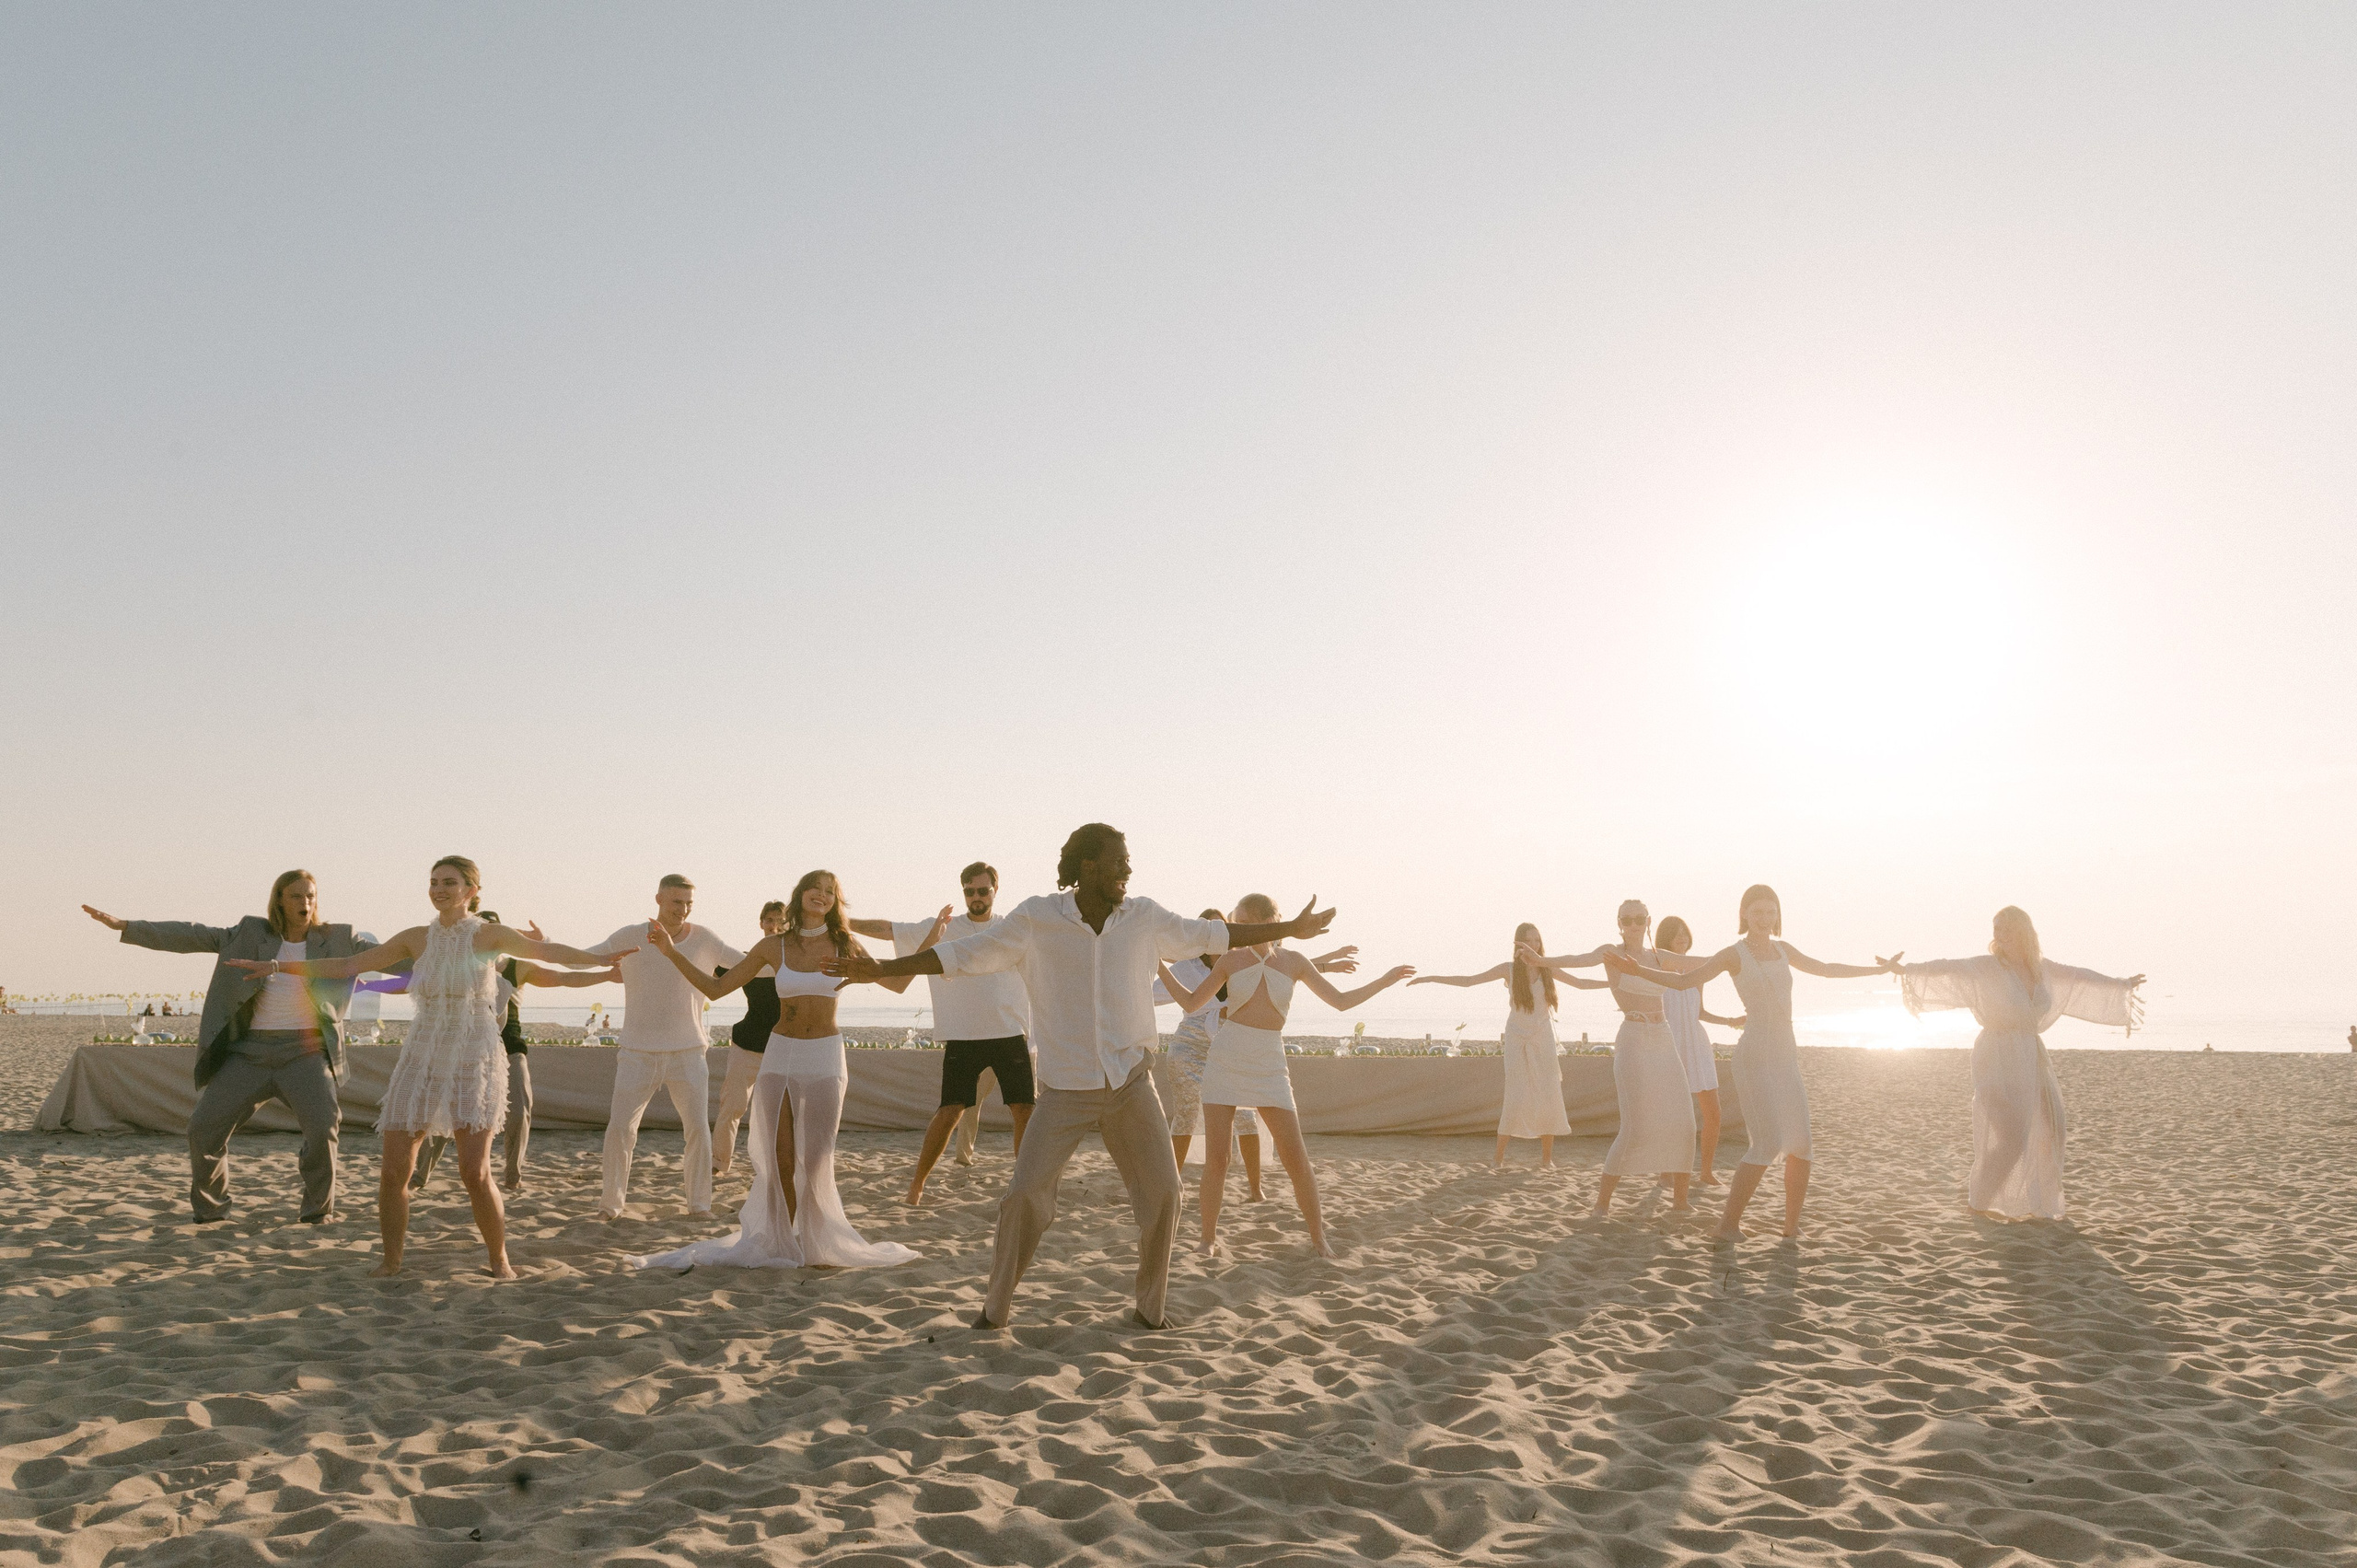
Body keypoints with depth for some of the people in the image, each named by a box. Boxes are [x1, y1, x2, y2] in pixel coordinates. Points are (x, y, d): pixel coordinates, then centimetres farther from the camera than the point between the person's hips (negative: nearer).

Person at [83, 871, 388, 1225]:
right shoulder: (252, 933, 5)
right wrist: (124, 927, -5)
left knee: (322, 1126, -21)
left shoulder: (335, 940, 2)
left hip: (305, 1052, -2)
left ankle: (318, 1209, -1)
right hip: (252, 1051, 2)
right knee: (204, 1127, -3)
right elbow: (192, 936, 1)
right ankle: (210, 1209, 20)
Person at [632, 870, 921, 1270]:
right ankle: (785, 1244, 22)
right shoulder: (773, 947, 2)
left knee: (816, 1161, -1)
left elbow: (897, 984, 4)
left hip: (824, 1059, -1)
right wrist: (671, 952, -3)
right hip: (780, 1056, 1)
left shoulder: (844, 945, 0)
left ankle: (820, 1245, 20)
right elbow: (716, 988, 4)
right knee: (780, 1160, 4)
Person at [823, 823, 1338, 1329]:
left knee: (1162, 1193, -1)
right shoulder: (1037, 917, -8)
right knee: (1025, 1195, -8)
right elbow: (964, 954, -6)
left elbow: (1209, 936, 12)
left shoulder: (1144, 917, -1)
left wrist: (1290, 929, 16)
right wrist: (880, 970, -12)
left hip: (1131, 1082, 3)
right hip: (1065, 1088, -2)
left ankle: (1150, 1308, 18)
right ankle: (995, 1307, 13)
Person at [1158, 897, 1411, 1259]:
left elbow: (1340, 1001, 10)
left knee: (1296, 1158, -4)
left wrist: (1383, 981, 8)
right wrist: (1159, 965, 5)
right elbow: (1191, 1002, 11)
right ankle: (1209, 1239, 12)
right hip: (1225, 1063, 0)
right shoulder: (1231, 960, 4)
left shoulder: (1294, 962, 4)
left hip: (1270, 1069, 0)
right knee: (1216, 1158, -4)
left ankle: (1318, 1236, 13)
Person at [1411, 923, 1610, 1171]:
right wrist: (1431, 978, -10)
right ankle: (1498, 1156, 2)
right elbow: (1468, 980, -5)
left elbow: (1582, 983, 10)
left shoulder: (1547, 969, 0)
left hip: (1544, 1040, 2)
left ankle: (1547, 1157, 9)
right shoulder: (1509, 969, -6)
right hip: (1517, 1040, -2)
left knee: (1549, 1097, -2)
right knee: (1516, 1099, -9)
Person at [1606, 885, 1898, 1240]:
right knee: (1767, 1144, -16)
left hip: (1786, 1058, 6)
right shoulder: (1733, 955, -4)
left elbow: (1827, 970, 28)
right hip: (1754, 1056, -6)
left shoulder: (1782, 949, 13)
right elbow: (1682, 980, -14)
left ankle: (1792, 1223, 19)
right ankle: (1728, 1223, -7)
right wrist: (1637, 970, -29)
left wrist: (1878, 969, 35)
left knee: (1802, 1144, 4)